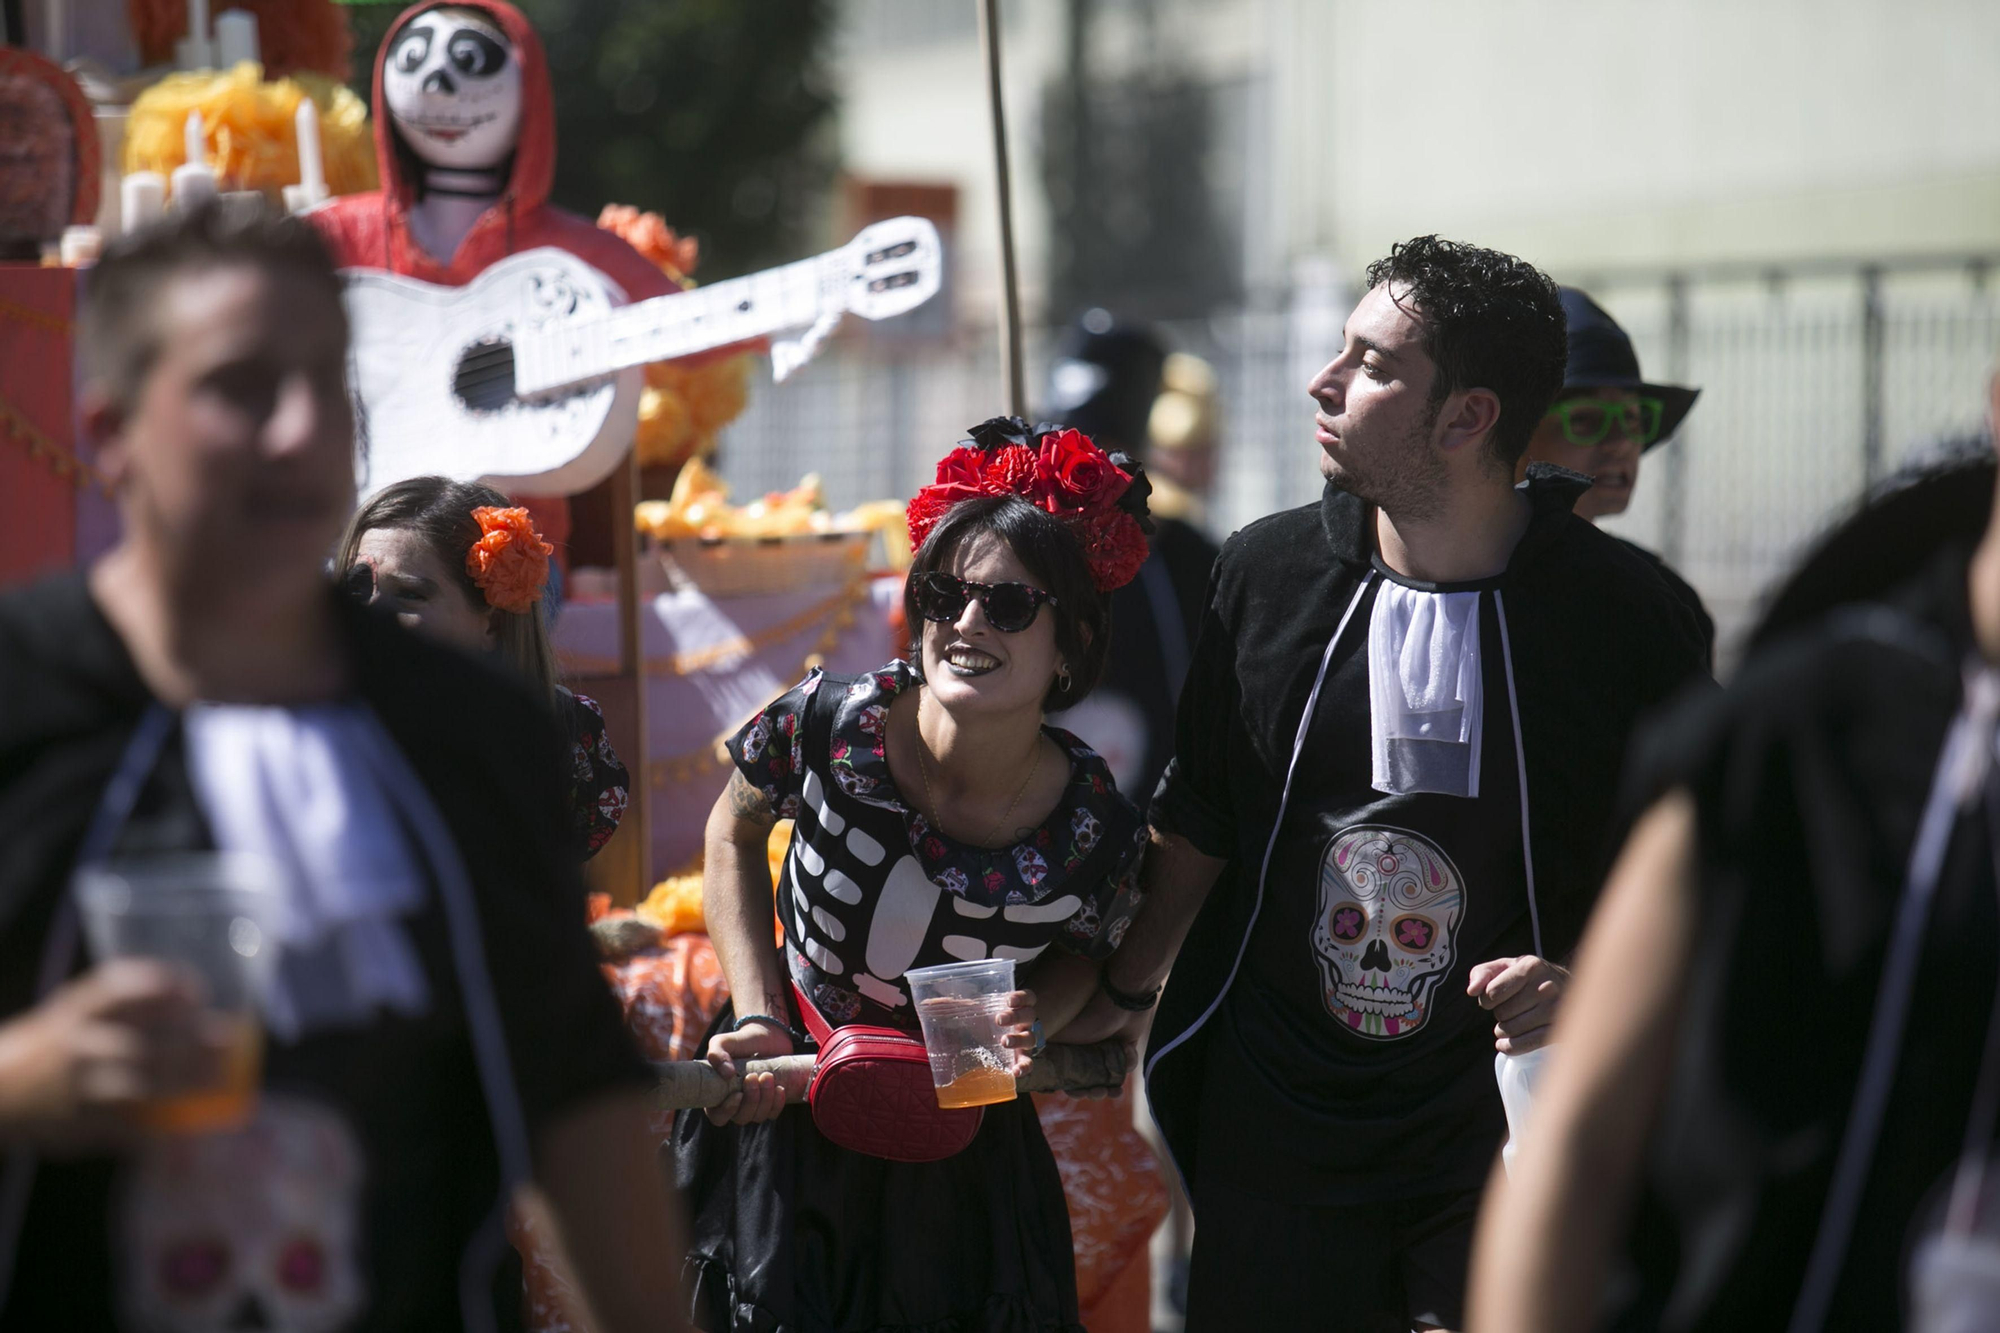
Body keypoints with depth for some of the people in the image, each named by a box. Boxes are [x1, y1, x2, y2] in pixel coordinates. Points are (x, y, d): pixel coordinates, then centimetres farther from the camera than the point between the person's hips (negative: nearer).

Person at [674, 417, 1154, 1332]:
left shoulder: (1096, 834, -20)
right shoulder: (829, 726, -22)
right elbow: (734, 831, 0)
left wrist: (1031, 1025, -18)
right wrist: (757, 1015, -7)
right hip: (781, 1113, 0)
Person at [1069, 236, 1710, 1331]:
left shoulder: (1619, 615, -9)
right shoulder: (1265, 573, 1)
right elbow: (1200, 819, 14)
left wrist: (1585, 983, -17)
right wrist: (1121, 992, 18)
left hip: (1506, 1123, -3)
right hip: (1272, 1111, 3)